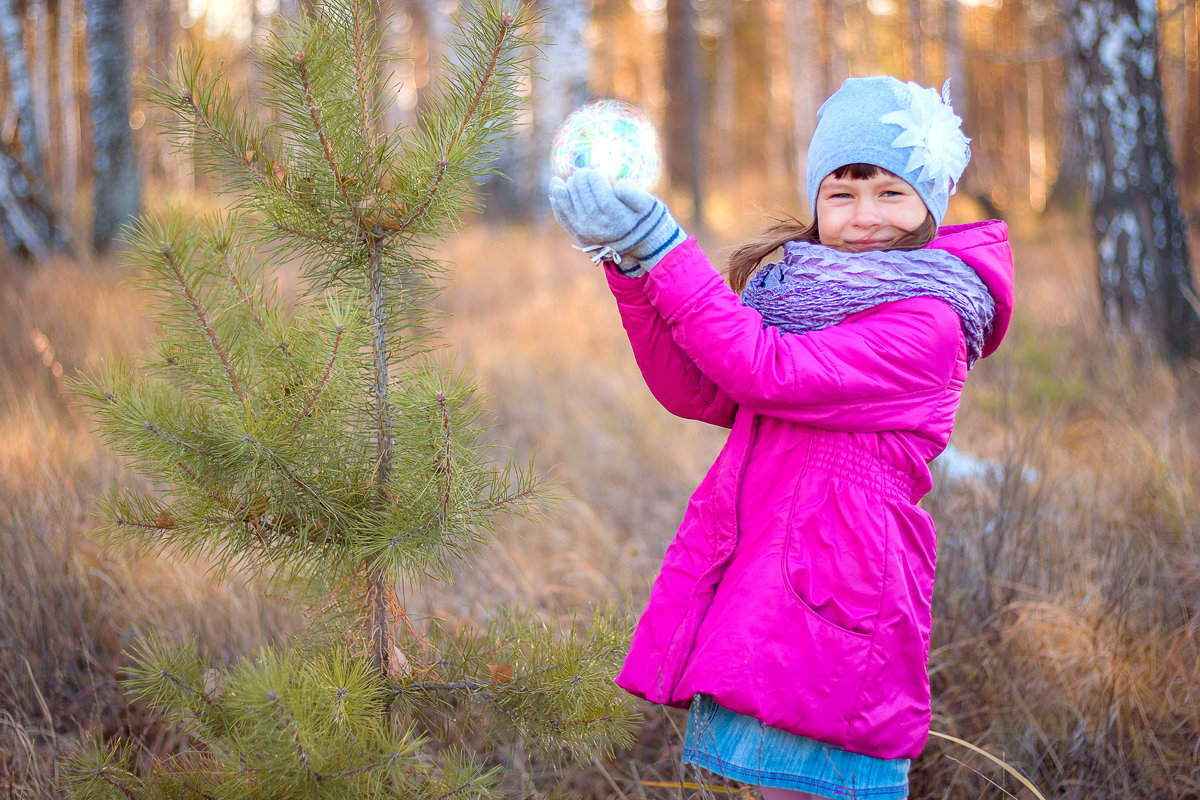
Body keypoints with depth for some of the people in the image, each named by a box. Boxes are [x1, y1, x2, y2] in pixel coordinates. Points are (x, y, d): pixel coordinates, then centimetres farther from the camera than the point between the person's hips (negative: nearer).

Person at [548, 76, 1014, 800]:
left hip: (832, 600, -7)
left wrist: (664, 246, -18)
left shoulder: (926, 324, -10)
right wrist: (631, 262, -4)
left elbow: (764, 372, -19)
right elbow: (695, 392, 7)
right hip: (755, 585, 7)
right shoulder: (798, 291, 17)